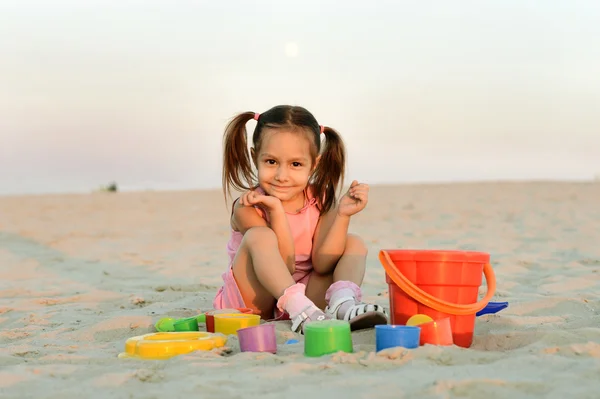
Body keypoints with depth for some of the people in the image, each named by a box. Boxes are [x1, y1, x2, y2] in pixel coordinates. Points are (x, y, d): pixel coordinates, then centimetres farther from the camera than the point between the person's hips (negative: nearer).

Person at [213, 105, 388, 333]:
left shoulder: (321, 201, -4)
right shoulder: (248, 207, -16)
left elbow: (322, 265, -14)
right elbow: (283, 265, -22)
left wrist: (342, 214, -22)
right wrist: (277, 211, -30)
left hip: (305, 292, 4)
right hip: (253, 301, -4)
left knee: (354, 244, -6)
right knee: (259, 236, -27)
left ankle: (341, 304, -35)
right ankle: (302, 311, -40)